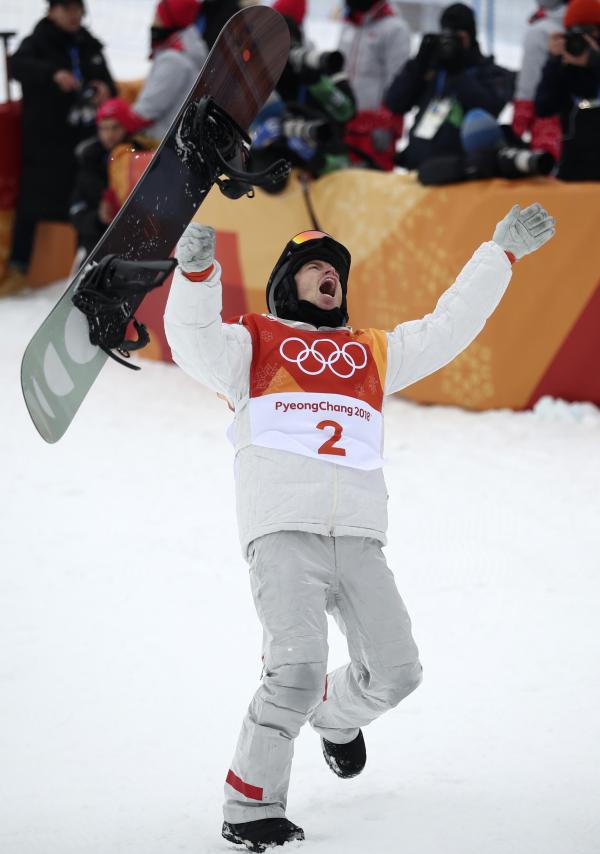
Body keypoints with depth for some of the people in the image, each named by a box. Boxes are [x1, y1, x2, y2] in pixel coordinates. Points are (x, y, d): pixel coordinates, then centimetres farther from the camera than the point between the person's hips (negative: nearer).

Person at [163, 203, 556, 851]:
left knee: (395, 671, -5)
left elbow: (448, 328, 31)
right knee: (298, 670, -22)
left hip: (358, 536, 5)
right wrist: (196, 270, -18)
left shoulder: (371, 353, 30)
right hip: (283, 530, -5)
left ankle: (336, 716, 31)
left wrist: (502, 251, 29)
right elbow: (193, 342, -1)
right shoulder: (252, 342, 17)